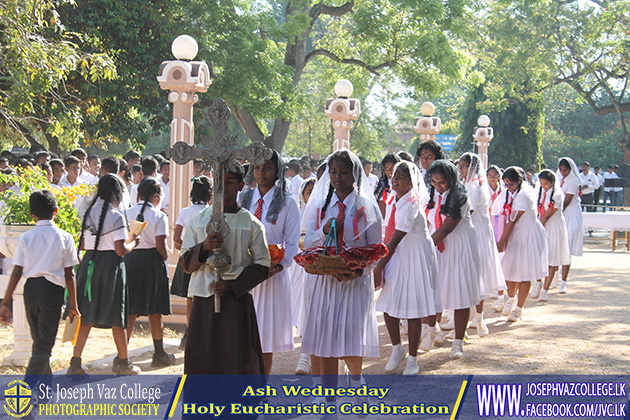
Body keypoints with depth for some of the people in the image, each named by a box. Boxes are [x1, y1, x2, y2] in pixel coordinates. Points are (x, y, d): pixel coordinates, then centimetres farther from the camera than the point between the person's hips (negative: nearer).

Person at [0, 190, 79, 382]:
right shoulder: (64, 237, -2)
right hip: (53, 289, -3)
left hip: (31, 288, 3)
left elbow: (16, 273, -1)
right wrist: (73, 305, 5)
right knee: (44, 344, -2)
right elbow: (69, 275, -2)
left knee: (38, 340, 20)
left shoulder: (25, 238, 3)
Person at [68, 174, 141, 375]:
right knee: (116, 315, 6)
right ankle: (123, 362, 18)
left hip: (89, 262, 6)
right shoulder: (116, 216, -13)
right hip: (110, 265, -6)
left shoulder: (89, 213, 7)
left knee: (87, 314, 9)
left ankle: (75, 362, 3)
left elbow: (83, 244, 10)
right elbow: (121, 250, -15)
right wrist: (134, 242, 3)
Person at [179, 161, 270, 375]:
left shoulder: (251, 224, 3)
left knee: (237, 361, -3)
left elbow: (262, 266, 2)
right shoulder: (198, 220, 8)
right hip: (204, 302, 1)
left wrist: (233, 284, -10)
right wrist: (203, 247, -14)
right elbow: (185, 263, 6)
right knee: (201, 359, 0)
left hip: (237, 302, -1)